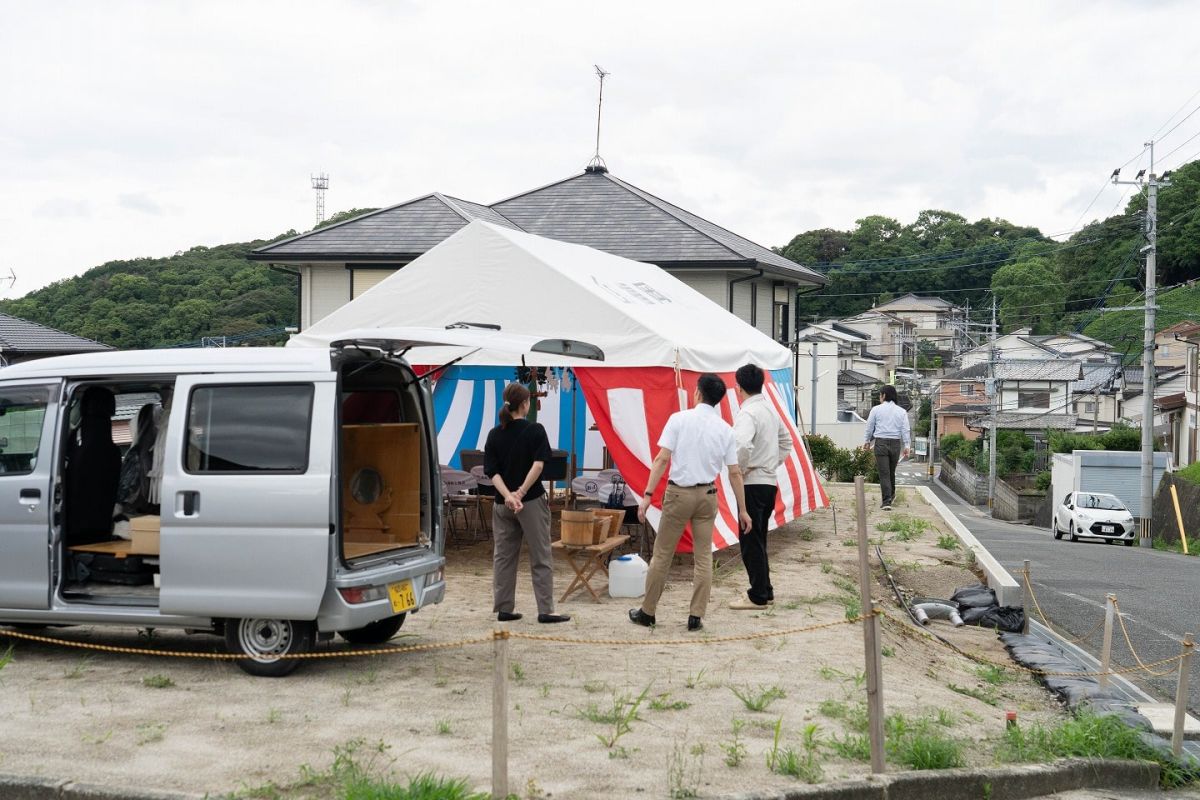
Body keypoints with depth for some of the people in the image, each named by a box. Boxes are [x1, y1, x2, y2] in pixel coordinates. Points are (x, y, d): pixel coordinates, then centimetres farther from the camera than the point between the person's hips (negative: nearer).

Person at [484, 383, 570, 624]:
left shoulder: (494, 434, 4)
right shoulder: (535, 431, -7)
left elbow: (492, 471, -4)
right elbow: (538, 465, -17)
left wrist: (508, 495, -14)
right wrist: (521, 493, -18)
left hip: (502, 504, 4)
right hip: (532, 502, -4)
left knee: (503, 557, 12)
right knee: (541, 559, 2)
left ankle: (504, 609, 13)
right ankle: (546, 610, 0)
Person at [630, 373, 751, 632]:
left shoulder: (679, 419, -8)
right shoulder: (725, 429, 2)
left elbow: (662, 459, -13)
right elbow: (734, 473, 2)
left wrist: (648, 494, -12)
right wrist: (742, 509, 9)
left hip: (678, 493, -2)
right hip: (707, 495, 3)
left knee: (662, 554, 8)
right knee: (703, 557, 11)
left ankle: (647, 612, 16)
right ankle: (696, 616, 10)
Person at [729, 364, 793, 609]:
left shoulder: (748, 413, -17)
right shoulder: (771, 409, 12)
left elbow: (742, 445, -35)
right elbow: (786, 441, 25)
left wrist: (741, 470, -19)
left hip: (752, 485, -9)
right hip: (769, 482, 9)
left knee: (751, 541, -1)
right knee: (758, 540, 17)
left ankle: (758, 596, 4)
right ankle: (765, 592, 23)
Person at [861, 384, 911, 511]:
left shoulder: (876, 409, 1)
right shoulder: (901, 411, 6)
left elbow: (870, 427, 8)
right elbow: (906, 430, 1)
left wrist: (868, 441, 22)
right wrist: (907, 446, 2)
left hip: (881, 443, -3)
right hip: (896, 443, 3)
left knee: (884, 473, -5)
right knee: (892, 471, 20)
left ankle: (887, 501, -12)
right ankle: (891, 495, 35)